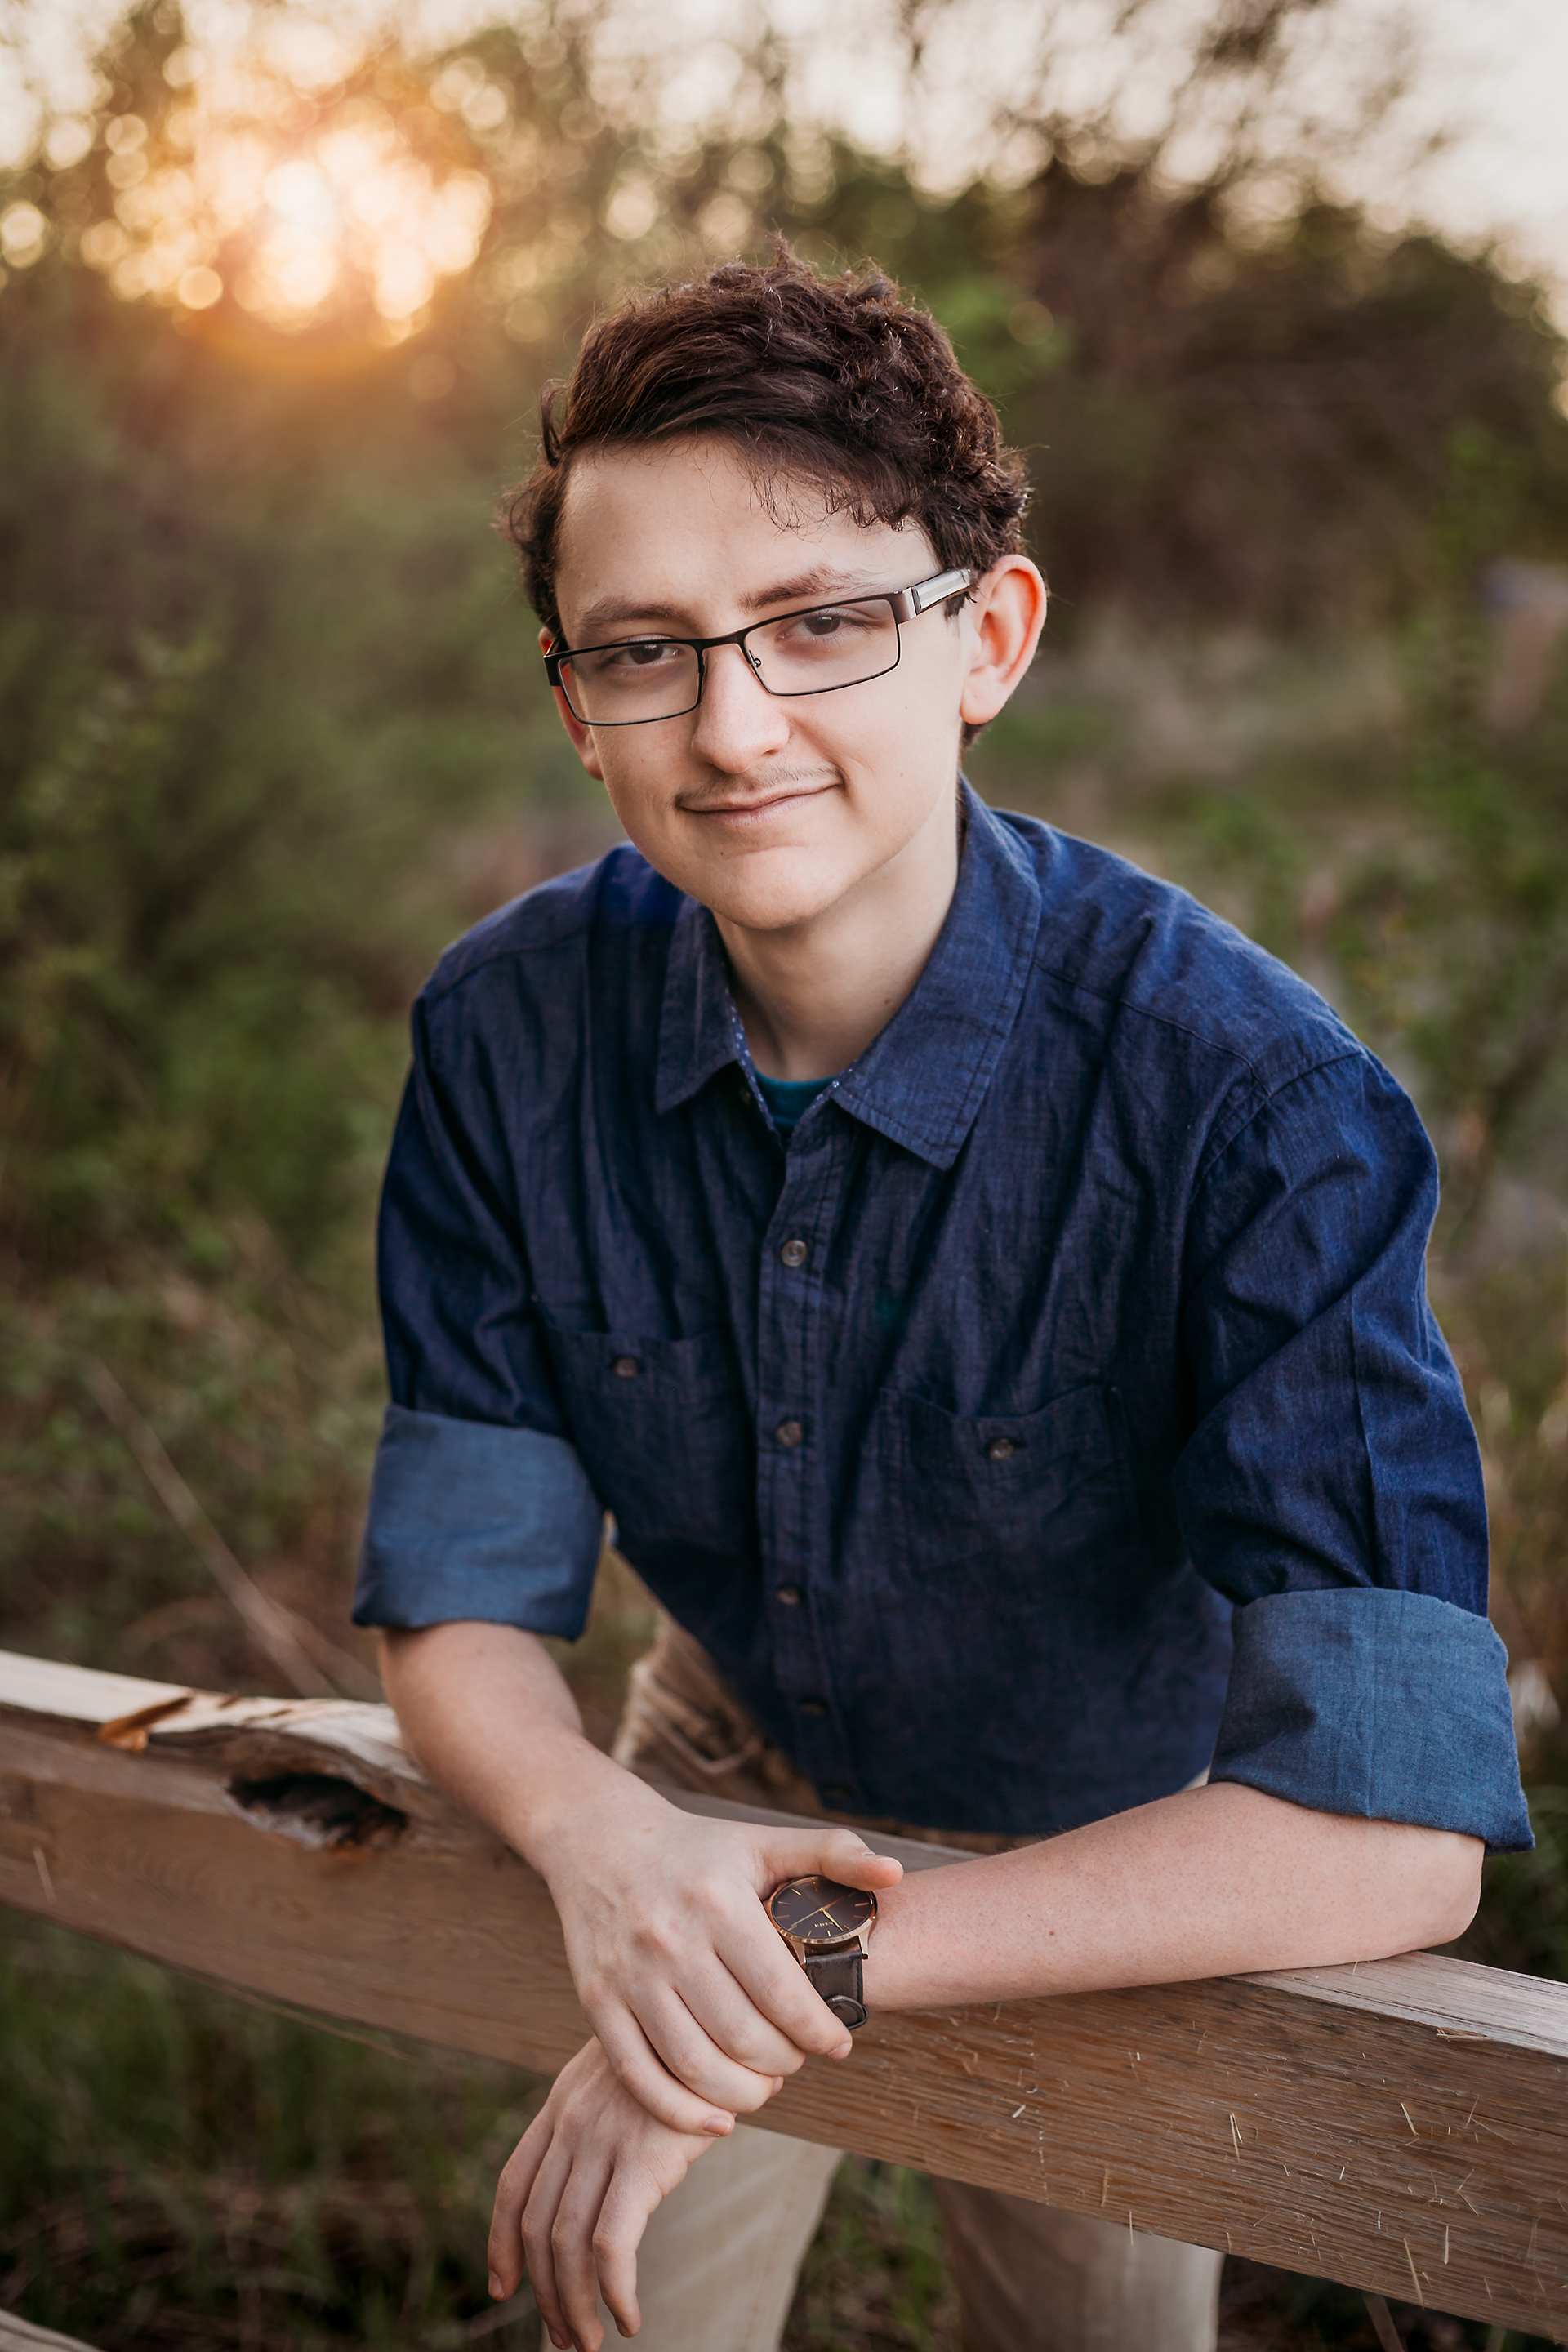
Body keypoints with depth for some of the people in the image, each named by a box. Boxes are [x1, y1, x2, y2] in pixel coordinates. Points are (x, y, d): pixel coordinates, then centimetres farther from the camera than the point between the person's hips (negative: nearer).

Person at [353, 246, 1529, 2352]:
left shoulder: (1251, 1103, -36)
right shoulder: (511, 1034, -22)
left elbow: (1389, 1837, -40)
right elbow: (459, 1608, -16)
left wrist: (837, 1959, -38)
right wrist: (603, 1842, -37)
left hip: (1130, 1887, -2)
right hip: (728, 1790, 2)